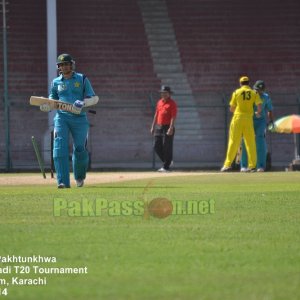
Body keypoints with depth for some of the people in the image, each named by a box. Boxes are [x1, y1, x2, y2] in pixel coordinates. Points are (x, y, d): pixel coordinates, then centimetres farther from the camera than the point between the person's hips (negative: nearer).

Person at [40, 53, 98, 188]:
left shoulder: (82, 79, 6)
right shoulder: (56, 82, 12)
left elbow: (94, 99, 4)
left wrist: (83, 103, -16)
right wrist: (45, 105, -6)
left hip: (79, 118, -1)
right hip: (61, 117, 1)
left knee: (79, 149, 2)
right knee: (60, 147, -15)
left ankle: (79, 176, 30)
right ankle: (63, 181, -20)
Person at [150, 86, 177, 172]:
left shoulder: (172, 103, -7)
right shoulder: (159, 102, 15)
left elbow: (173, 117, -14)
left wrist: (171, 128, -23)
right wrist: (153, 126, 15)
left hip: (167, 128, -7)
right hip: (159, 127, 7)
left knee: (167, 148, -5)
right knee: (156, 147, 5)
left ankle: (166, 167, -1)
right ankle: (167, 161, 24)